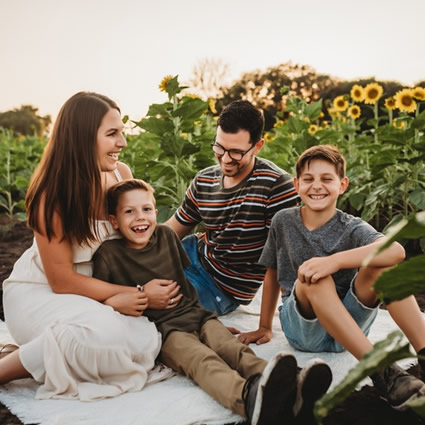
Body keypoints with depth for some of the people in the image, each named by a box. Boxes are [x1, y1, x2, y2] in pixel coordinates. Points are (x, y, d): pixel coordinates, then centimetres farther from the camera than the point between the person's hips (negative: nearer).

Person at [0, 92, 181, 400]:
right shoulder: (52, 195, -23)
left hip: (99, 288, 6)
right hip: (39, 293, -6)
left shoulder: (121, 174, -8)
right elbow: (62, 280, -20)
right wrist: (139, 294, -23)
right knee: (107, 335, -33)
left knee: (147, 342, -17)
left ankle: (49, 357, 1)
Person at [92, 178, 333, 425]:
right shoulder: (109, 254, 0)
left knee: (234, 348, -25)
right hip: (162, 329, -5)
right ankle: (250, 397, -66)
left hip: (195, 314, 5)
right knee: (202, 360, -35)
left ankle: (288, 387, -52)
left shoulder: (166, 235, 14)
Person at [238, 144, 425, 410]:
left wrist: (335, 260, -41)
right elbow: (273, 273, 13)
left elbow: (396, 250, -28)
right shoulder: (283, 222, 1)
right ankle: (381, 370, -39)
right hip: (303, 327, 1)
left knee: (383, 265, -25)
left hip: (350, 326, 0)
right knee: (314, 279, -33)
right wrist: (264, 327, 14)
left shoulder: (351, 228, -7)